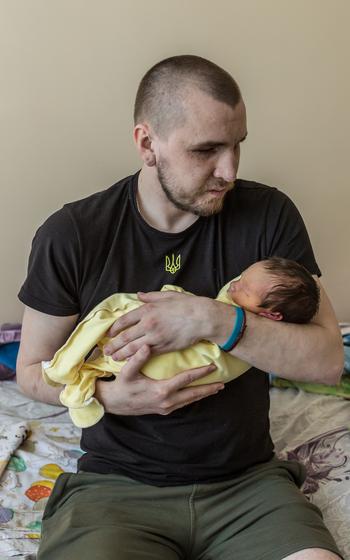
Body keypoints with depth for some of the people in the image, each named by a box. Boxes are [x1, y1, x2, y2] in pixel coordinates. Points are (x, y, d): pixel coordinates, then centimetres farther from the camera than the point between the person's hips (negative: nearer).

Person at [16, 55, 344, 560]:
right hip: (116, 483, -1)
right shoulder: (71, 235, -6)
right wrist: (109, 397, -16)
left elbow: (328, 360, -8)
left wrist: (213, 320, -22)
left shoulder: (268, 215, -4)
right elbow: (32, 369, 4)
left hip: (248, 480, 2)